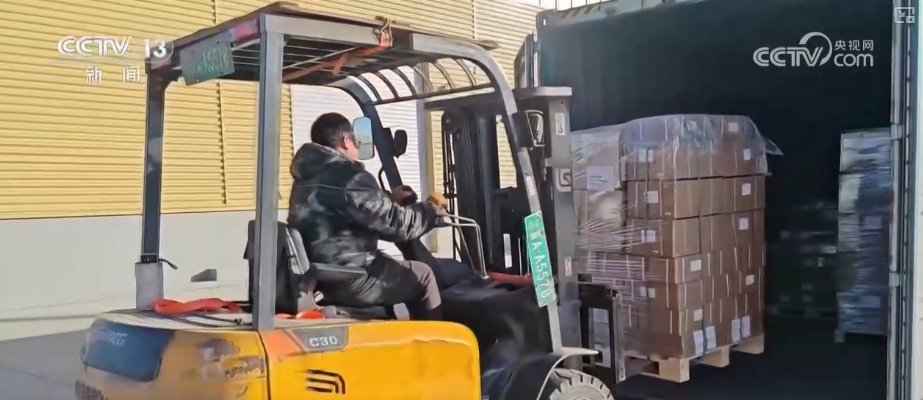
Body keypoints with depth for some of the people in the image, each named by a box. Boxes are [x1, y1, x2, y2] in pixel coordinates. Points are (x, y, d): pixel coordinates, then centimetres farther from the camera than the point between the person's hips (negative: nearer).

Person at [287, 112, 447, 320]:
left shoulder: (308, 178, 12)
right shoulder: (350, 178, -18)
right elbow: (396, 224, -17)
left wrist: (389, 199, 26)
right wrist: (431, 209, 0)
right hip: (347, 281, -9)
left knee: (390, 266, 27)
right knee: (422, 275, 8)